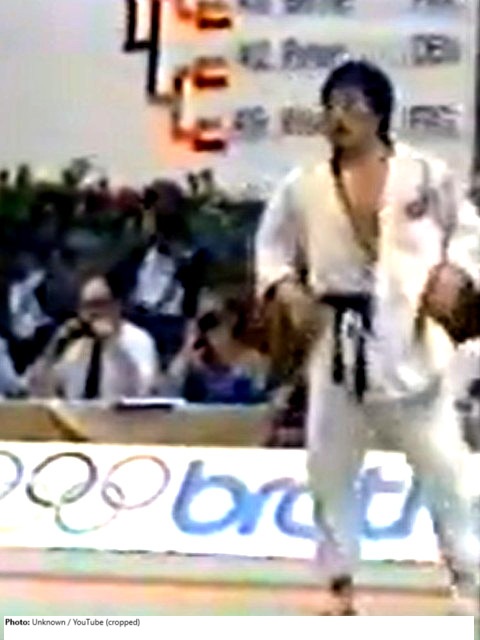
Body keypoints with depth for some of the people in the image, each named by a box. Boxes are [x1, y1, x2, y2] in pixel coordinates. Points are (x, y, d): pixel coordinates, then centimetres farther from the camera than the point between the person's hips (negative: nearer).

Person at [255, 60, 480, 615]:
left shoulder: (425, 173, -3)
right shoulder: (304, 187, 0)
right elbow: (271, 244, 10)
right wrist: (287, 288, -7)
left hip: (409, 339, -1)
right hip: (340, 341, 2)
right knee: (329, 468, 7)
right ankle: (340, 584, 22)